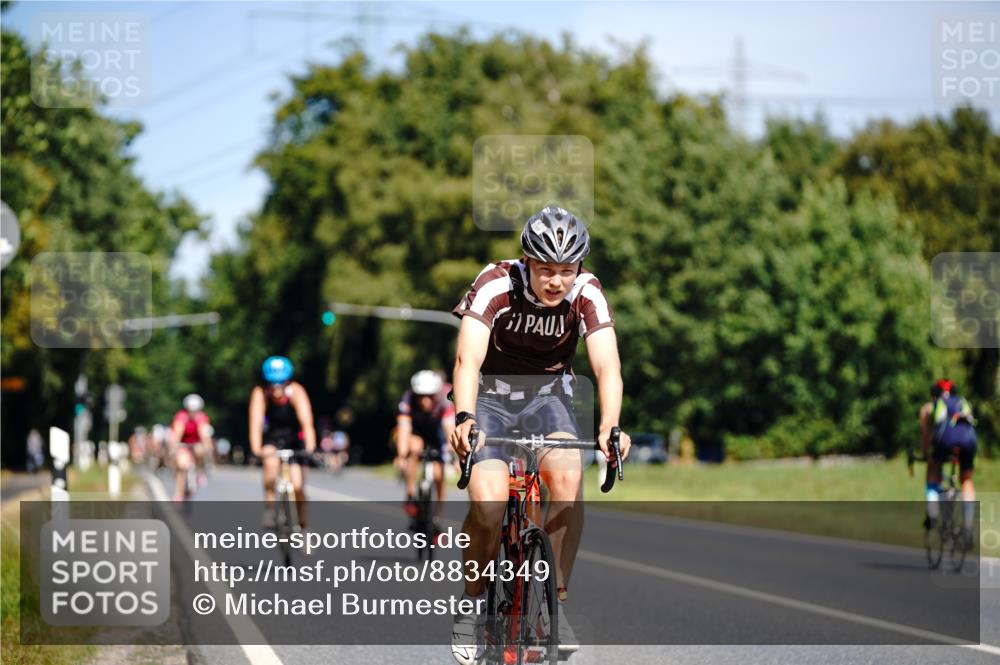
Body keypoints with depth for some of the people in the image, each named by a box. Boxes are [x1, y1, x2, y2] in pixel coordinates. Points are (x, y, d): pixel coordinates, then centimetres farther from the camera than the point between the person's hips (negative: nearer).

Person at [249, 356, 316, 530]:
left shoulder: (296, 391, -27)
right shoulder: (260, 393, -24)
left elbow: (306, 422, -36)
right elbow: (256, 422, -33)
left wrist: (310, 448, -50)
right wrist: (256, 450, -48)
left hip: (295, 438, 0)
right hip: (272, 437, 0)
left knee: (297, 486, -11)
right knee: (271, 462, -33)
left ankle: (302, 525, 10)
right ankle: (270, 508, -20)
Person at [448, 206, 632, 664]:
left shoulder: (586, 293, -17)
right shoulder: (496, 285, -23)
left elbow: (607, 366, -27)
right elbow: (468, 359, -34)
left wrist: (609, 426, -45)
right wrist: (464, 418, -52)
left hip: (547, 394, 2)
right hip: (490, 395, -2)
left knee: (567, 475, -28)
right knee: (488, 502, -25)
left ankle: (556, 603, -14)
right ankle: (473, 605, 0)